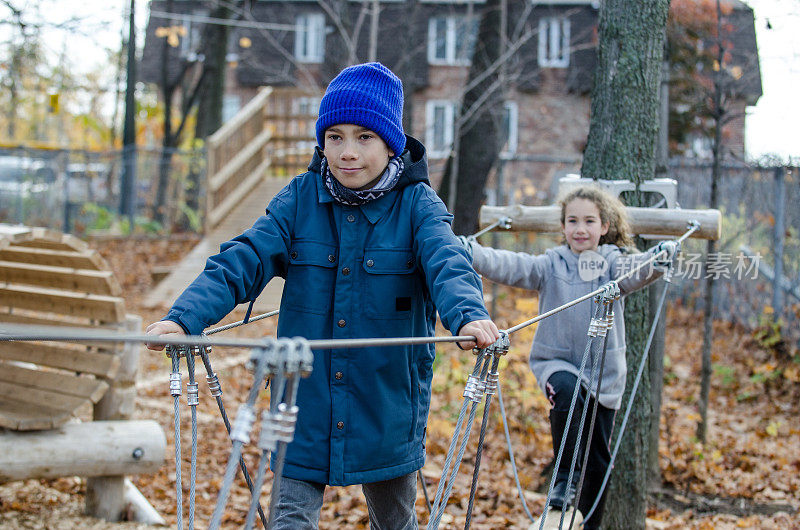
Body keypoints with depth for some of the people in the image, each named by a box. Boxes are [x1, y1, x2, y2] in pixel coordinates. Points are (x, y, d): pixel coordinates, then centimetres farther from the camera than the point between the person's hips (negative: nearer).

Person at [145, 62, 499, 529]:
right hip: (306, 408, 1)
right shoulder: (301, 198, -2)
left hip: (386, 408, 0)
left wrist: (469, 315, -47)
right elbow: (243, 261, -11)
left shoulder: (417, 204, -8)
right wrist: (184, 317, -27)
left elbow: (447, 263, -25)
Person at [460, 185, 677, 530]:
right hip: (557, 362, -1)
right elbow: (509, 266, -15)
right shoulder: (551, 265, -1)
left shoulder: (612, 263, -1)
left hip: (604, 371, 1)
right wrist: (468, 252, -32)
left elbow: (635, 271, -21)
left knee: (597, 458, 7)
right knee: (566, 392, -35)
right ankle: (563, 494, -26)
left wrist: (659, 258, -44)